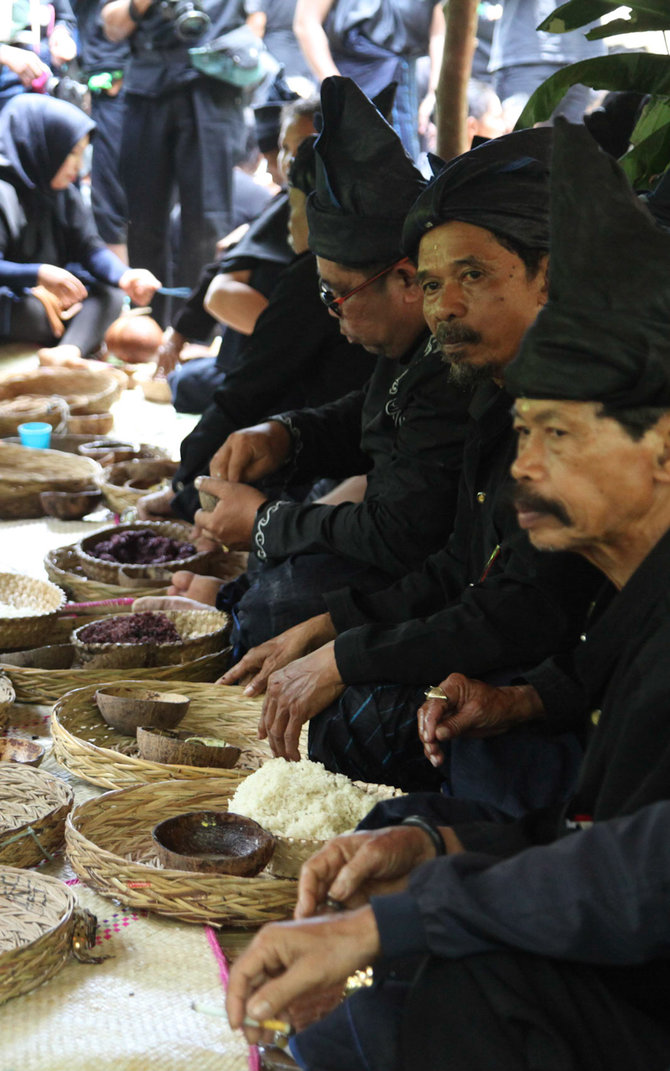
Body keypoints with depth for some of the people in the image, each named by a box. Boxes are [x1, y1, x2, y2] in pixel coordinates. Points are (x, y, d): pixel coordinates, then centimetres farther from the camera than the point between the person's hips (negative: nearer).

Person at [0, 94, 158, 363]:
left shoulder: (63, 192, 6)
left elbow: (90, 247, -2)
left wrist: (125, 276, -22)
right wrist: (40, 274, -44)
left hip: (50, 296, 8)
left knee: (110, 294, -12)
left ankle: (66, 351, -39)